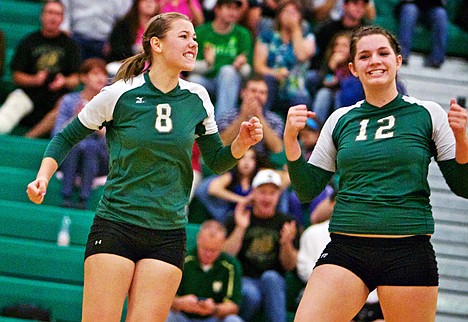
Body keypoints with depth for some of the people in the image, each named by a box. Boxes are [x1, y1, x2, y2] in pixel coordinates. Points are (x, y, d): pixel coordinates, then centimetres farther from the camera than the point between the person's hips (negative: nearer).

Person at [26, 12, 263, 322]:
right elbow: (67, 137, 6)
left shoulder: (198, 99, 4)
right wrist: (43, 178, -9)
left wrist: (242, 144, -7)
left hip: (169, 235, 3)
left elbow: (217, 162, 13)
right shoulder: (120, 94, -6)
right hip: (115, 225, -3)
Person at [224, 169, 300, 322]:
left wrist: (286, 243, -15)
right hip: (244, 280, -1)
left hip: (275, 282, 1)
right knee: (251, 295, -36)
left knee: (270, 277, -34)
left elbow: (289, 266, 4)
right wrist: (240, 228, -13)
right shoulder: (236, 220, 9)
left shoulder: (287, 222, 10)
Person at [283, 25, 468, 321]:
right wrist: (291, 139, 0)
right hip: (345, 249, 2)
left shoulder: (427, 114, 5)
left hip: (408, 251, -2)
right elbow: (307, 190, 13)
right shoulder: (340, 120, 11)